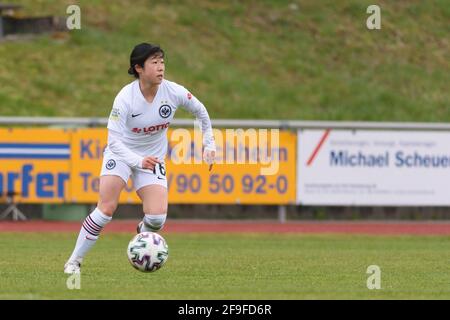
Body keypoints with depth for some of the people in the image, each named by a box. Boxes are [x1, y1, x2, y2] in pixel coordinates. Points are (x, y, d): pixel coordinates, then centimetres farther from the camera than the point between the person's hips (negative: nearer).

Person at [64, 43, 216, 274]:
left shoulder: (173, 92, -16)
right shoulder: (126, 97, -25)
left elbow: (200, 110, 5)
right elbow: (114, 140, -26)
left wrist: (209, 144, 5)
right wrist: (139, 161, -39)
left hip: (153, 157, 3)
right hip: (121, 153, -3)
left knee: (157, 217, -14)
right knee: (106, 208, -19)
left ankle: (143, 230, 24)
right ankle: (74, 261, -6)